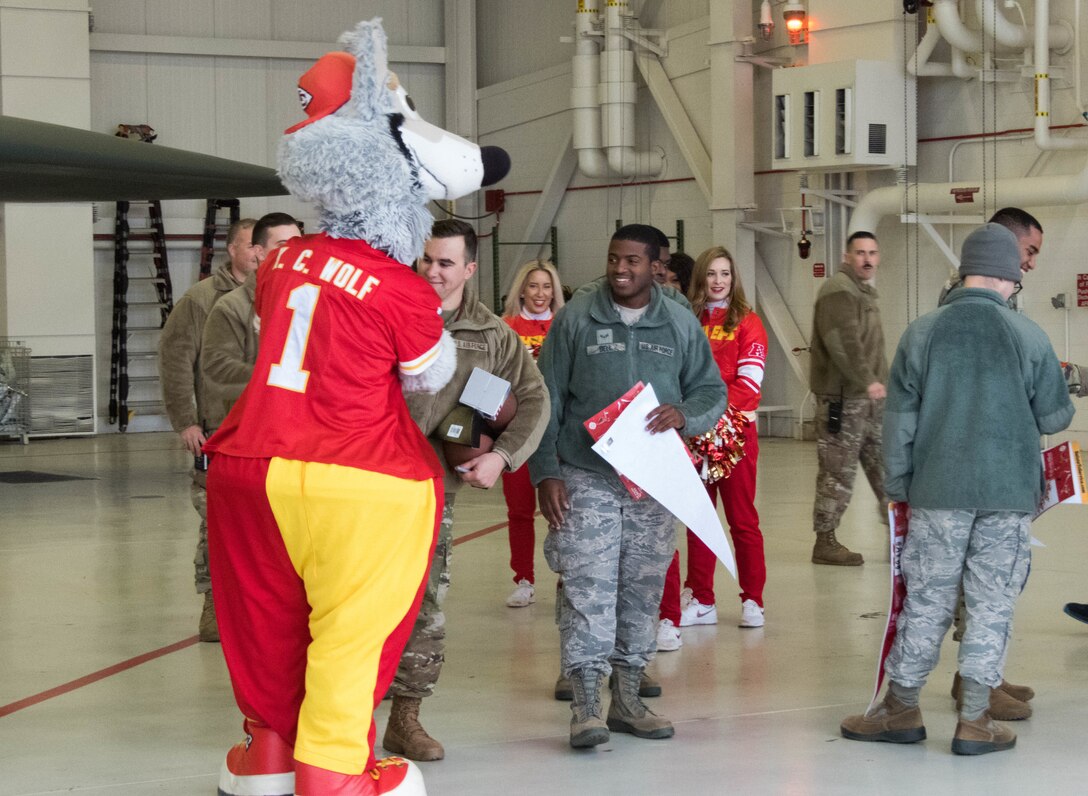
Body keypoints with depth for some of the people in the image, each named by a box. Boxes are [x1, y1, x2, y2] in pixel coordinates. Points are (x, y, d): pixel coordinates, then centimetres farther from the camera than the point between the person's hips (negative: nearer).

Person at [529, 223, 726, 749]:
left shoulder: (681, 325, 6)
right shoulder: (575, 319, 0)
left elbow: (713, 391, 11)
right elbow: (547, 401, 1)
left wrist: (684, 414, -12)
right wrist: (546, 473, -5)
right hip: (586, 478, -3)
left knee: (644, 588, 9)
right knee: (588, 587, -11)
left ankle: (626, 699, 21)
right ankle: (585, 704, -8)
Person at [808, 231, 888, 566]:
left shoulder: (865, 292, 21)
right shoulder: (838, 290, -12)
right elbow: (843, 342, -24)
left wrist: (880, 381, 21)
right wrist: (868, 380, -29)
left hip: (869, 397, 10)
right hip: (843, 397, -10)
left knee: (884, 463, 12)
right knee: (838, 470, -5)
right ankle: (825, 542, 2)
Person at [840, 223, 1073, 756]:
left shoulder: (923, 333, -1)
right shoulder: (1029, 336, -5)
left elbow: (899, 418, 2)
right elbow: (1055, 417, 3)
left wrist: (898, 486, 11)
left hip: (939, 492, 1)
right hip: (1010, 494, -1)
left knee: (927, 600, 9)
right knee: (992, 604, 5)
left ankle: (901, 710, 18)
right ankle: (975, 721, 8)